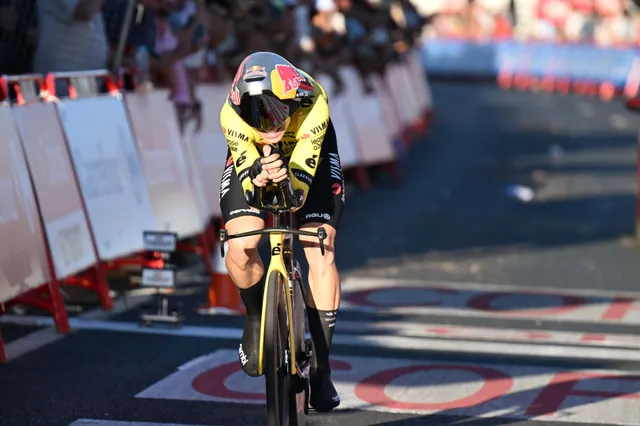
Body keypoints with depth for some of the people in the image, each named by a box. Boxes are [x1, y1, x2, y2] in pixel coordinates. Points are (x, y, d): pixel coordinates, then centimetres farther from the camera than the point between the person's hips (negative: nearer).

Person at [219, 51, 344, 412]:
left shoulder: (312, 106, -40)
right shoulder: (232, 116, -36)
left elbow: (303, 174, -38)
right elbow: (245, 169, -30)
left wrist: (289, 186, -60)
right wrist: (256, 177, -54)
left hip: (308, 155, -1)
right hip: (252, 158, 1)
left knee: (321, 256, -14)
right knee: (240, 250, -19)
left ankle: (321, 367, -2)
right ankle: (256, 315, 15)